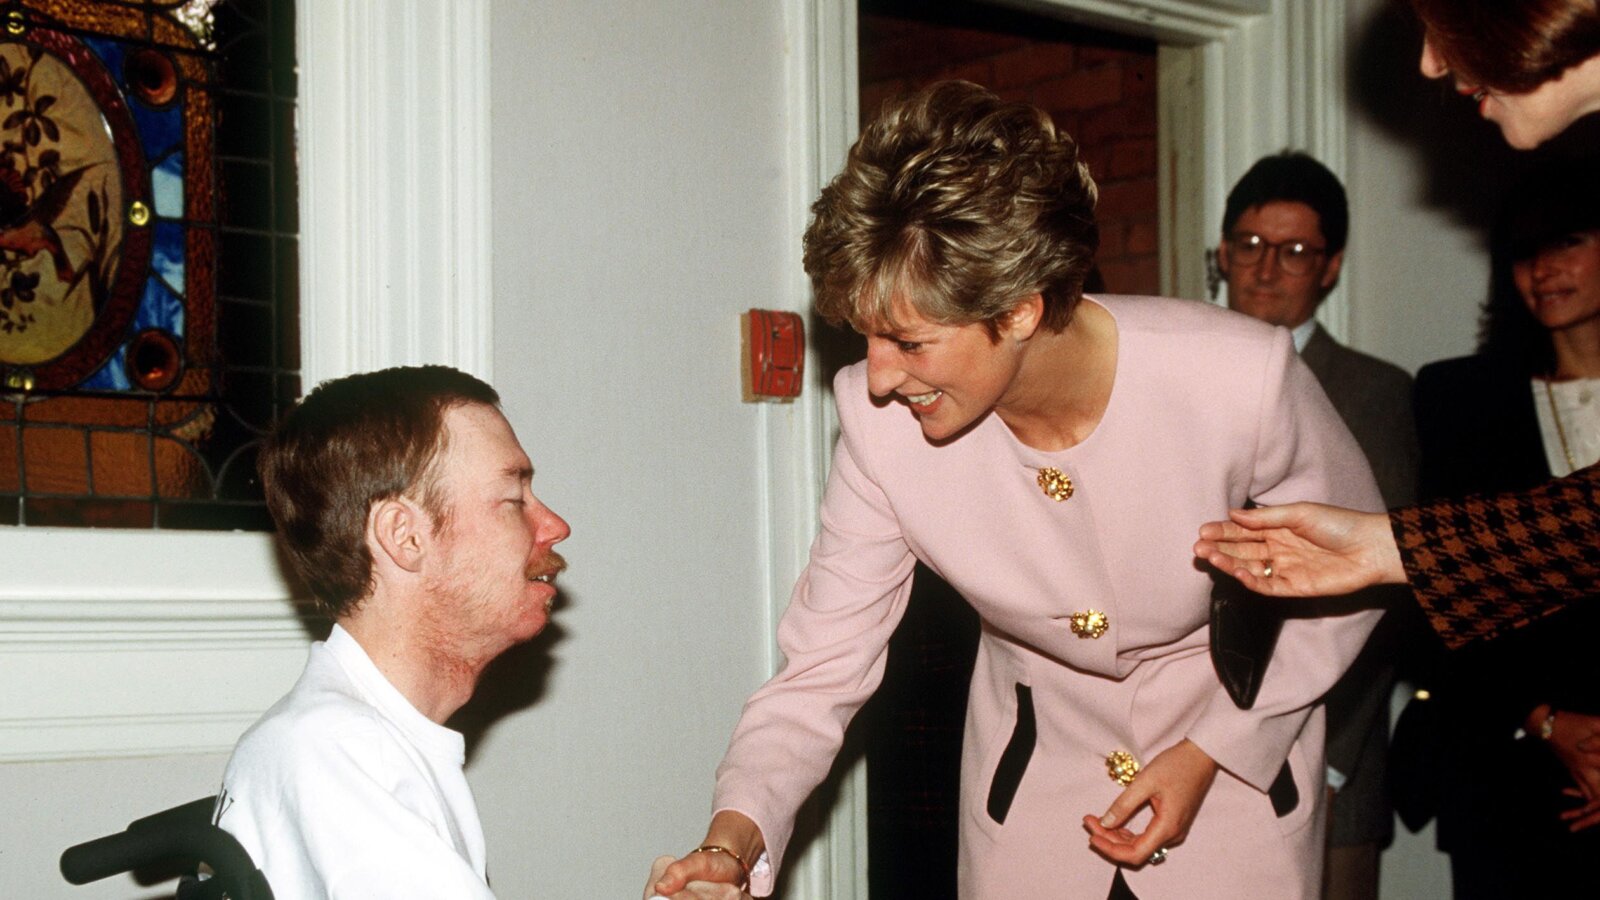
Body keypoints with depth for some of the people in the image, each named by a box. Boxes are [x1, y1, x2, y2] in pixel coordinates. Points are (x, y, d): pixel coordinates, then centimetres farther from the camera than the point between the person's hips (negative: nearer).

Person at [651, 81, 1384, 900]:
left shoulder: (1243, 378, -29)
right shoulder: (879, 424, -23)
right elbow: (822, 666, -16)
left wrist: (1208, 753, -15)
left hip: (1243, 734, -1)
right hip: (1031, 763, 1)